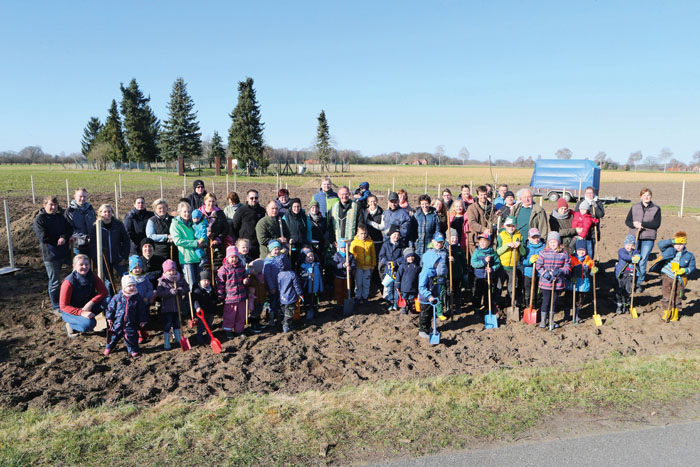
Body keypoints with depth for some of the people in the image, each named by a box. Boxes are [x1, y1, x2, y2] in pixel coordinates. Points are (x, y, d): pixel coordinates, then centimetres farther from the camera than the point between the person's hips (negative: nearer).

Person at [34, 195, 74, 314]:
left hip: (64, 252, 6)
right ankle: (56, 307, 15)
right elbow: (43, 237, -16)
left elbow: (70, 229, 4)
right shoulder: (39, 219, -6)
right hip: (50, 255, -5)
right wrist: (59, 240, -7)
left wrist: (64, 238, -16)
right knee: (54, 283, 2)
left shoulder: (60, 217, 11)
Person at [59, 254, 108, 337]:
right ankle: (70, 325, 0)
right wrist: (81, 313, -35)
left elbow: (104, 291, -13)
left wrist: (91, 303, -29)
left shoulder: (92, 277, -9)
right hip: (71, 311, -5)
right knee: (88, 324, -33)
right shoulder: (69, 282, -22)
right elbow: (63, 306, -21)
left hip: (87, 307, 5)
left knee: (107, 301, -22)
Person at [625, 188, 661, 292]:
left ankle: (639, 283, 12)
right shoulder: (634, 208, 8)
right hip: (634, 237, 1)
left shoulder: (656, 209, 3)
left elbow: (657, 224, -7)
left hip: (648, 239, -1)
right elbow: (627, 221, 4)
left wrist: (642, 224, -16)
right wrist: (634, 224, -17)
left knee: (642, 262, -1)